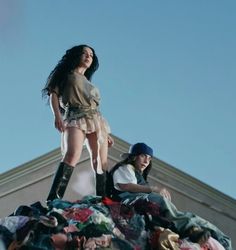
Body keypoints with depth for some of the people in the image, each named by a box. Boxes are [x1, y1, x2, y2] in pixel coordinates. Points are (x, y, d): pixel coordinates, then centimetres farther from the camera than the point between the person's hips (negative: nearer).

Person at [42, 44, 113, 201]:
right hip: (75, 119, -6)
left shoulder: (89, 84, 32)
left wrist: (106, 133, 21)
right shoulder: (65, 74, 17)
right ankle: (53, 200, -41)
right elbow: (53, 94, 3)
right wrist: (57, 115, -16)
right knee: (72, 155, -30)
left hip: (96, 119, 7)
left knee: (101, 162, -9)